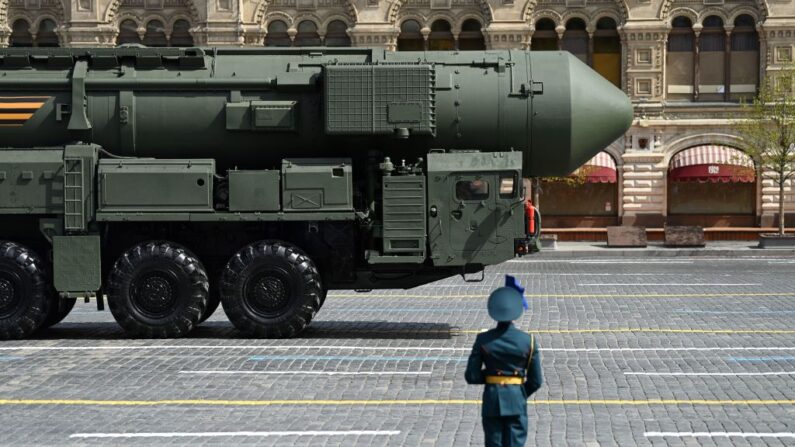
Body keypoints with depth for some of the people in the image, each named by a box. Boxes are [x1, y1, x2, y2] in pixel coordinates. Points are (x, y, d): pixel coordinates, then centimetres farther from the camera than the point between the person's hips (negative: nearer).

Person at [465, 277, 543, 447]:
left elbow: (471, 377, -6)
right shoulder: (528, 341, -7)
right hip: (517, 401, -1)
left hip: (491, 401, 1)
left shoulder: (483, 340, -7)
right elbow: (536, 381, -2)